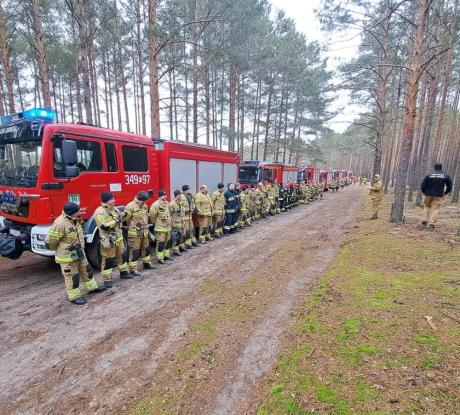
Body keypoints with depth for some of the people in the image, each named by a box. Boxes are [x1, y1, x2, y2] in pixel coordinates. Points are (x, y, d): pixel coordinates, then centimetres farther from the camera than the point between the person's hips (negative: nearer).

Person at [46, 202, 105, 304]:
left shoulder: (75, 220, -1)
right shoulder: (60, 224, -28)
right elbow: (50, 240, -20)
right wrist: (60, 249, -3)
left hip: (79, 253, 8)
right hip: (67, 256, -8)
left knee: (86, 270, 19)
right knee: (72, 276, 6)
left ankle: (92, 287, 36)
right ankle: (74, 296, 22)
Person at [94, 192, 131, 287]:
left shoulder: (114, 209, 8)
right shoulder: (99, 212, -17)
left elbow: (120, 220, 21)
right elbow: (104, 226, -27)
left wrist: (121, 216, -1)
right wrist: (116, 219, -20)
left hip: (118, 238, 8)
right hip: (108, 240, -8)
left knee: (121, 255, 18)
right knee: (108, 260, 0)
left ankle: (123, 272, 35)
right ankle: (107, 280, 11)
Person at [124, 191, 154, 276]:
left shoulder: (145, 206, 10)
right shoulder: (130, 206, -16)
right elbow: (126, 219, -13)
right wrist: (132, 227, 1)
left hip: (144, 232, 8)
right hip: (134, 233, -8)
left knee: (146, 248, 20)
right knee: (134, 251, -1)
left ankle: (147, 263, 37)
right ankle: (133, 269, 7)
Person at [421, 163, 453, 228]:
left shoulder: (429, 175, -2)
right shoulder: (446, 176, 3)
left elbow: (423, 185, -3)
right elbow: (449, 186, 6)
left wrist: (424, 192, 13)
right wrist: (445, 193, 20)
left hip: (428, 194, 0)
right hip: (438, 195, 0)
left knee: (427, 206, 17)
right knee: (435, 208, 3)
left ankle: (425, 220, 9)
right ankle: (432, 223, -4)